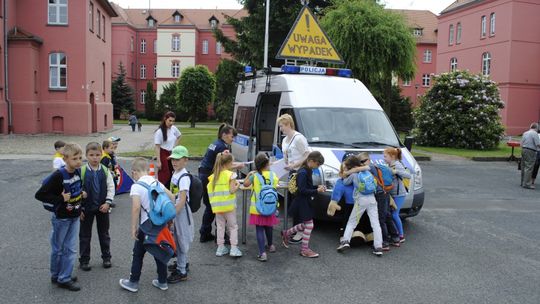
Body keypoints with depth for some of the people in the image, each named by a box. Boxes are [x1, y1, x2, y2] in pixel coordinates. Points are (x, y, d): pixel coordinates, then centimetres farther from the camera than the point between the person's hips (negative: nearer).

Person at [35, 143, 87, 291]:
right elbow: (39, 194, -23)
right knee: (58, 249, 12)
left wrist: (82, 194, 0)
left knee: (71, 249, 8)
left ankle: (64, 278, 20)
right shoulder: (58, 176, -23)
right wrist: (60, 199, -24)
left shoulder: (78, 172, -3)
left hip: (75, 217, 6)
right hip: (61, 218, -6)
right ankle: (56, 276, 28)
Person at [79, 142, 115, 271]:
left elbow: (111, 187, -1)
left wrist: (107, 203, -12)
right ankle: (84, 260, 21)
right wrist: (79, 208, -9)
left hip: (102, 207, 2)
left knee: (104, 233, 14)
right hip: (86, 208, -2)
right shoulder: (82, 171, -10)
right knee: (85, 235, 9)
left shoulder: (105, 171, -4)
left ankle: (106, 257, 27)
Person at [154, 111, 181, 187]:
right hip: (163, 154, -6)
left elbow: (179, 137, 22)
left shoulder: (174, 128, 0)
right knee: (163, 176, -6)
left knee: (171, 174, 10)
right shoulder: (159, 132, -17)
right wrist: (158, 161, -20)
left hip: (172, 154, 6)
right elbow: (157, 147, -17)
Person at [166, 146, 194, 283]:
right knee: (178, 240, 20)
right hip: (175, 210, 9)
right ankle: (184, 263, 37)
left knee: (182, 240, 1)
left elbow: (182, 200, -25)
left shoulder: (184, 177, -20)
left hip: (182, 212, -9)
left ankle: (182, 272, 11)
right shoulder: (175, 174, 7)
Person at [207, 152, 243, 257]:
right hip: (229, 205, -5)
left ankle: (220, 248, 19)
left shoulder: (213, 175, 4)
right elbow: (232, 191, -16)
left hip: (217, 205, 5)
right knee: (233, 226, 7)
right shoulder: (231, 175, -11)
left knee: (220, 226, 14)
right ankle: (234, 248, 3)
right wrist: (237, 185, 2)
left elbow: (209, 188, 1)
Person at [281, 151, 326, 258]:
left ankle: (286, 234, 35)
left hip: (306, 201, 10)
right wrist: (317, 191, -24)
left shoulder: (307, 171, 8)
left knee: (305, 225, 19)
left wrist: (317, 187, 2)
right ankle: (304, 249, 10)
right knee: (309, 225, -2)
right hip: (302, 202, -10)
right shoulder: (303, 173, -22)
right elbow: (302, 190, -25)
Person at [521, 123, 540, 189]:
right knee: (529, 168, -6)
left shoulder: (525, 133, 13)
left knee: (523, 167, 13)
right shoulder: (535, 133, -9)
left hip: (524, 150, 8)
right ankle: (527, 184, -7)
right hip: (531, 151, -8)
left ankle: (523, 182, 20)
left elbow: (521, 143, 15)